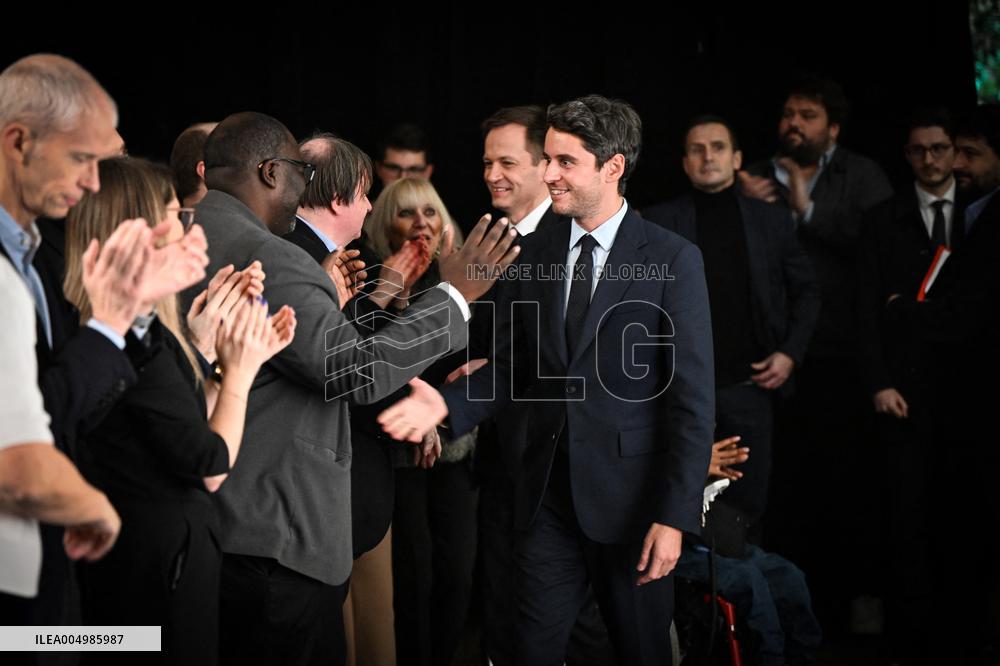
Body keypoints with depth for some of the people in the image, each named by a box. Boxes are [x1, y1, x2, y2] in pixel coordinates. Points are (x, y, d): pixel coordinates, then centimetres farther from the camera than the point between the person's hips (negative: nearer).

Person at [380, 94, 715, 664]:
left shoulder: (673, 260, -8)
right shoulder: (533, 253, 6)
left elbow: (694, 399, -10)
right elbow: (510, 368, 10)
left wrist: (675, 516, -15)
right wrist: (447, 405, -10)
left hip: (629, 496, -4)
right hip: (548, 493, 4)